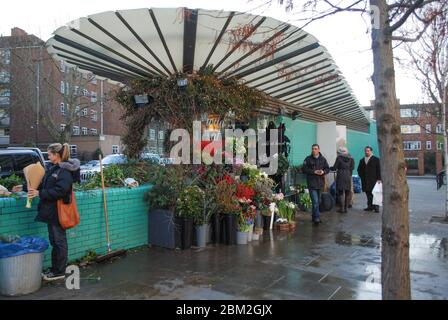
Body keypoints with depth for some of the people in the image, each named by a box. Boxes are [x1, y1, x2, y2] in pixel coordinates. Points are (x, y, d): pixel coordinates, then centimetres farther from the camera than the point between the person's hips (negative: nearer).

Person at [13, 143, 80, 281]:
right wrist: (24, 188, 17)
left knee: (59, 241, 2)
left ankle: (59, 272, 14)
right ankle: (54, 269, 27)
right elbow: (42, 185, 20)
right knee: (54, 241, 16)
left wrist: (40, 193, -22)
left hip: (58, 212, -9)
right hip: (50, 211, 9)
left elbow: (60, 191, -25)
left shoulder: (65, 171, -17)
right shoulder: (52, 168, 11)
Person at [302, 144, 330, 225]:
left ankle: (315, 217, 29)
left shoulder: (323, 159, 8)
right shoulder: (308, 159, -3)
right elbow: (304, 170, -7)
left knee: (318, 201, 14)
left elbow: (327, 169, 11)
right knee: (315, 201, -12)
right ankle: (317, 219, -8)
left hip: (320, 183, 5)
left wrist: (323, 172, -11)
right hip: (312, 183, -5)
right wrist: (314, 172, -17)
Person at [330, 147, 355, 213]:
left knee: (340, 192, 1)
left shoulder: (339, 158, -4)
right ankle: (345, 208, 10)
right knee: (347, 193, 9)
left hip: (340, 176, -4)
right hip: (348, 176, 4)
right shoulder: (350, 158, 7)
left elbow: (334, 168, -2)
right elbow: (352, 167, 6)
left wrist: (329, 168, 16)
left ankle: (342, 208, -1)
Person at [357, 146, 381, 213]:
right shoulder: (362, 160, 16)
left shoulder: (376, 160, 3)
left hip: (373, 180, -4)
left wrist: (379, 178, -10)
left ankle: (376, 207, -4)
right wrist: (361, 176, 7)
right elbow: (359, 170, 22)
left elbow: (379, 170, -2)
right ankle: (370, 206, 12)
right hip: (365, 181, 4)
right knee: (368, 194, 6)